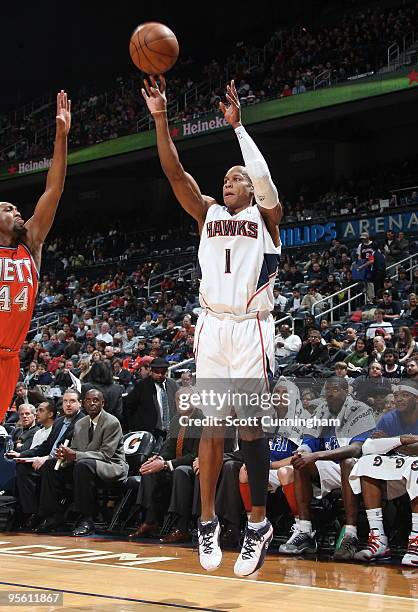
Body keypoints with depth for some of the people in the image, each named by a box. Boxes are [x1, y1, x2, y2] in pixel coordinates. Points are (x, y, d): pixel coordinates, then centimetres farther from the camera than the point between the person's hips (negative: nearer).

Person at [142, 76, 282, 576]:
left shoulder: (265, 216, 6)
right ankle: (207, 521, 11)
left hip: (250, 329, -3)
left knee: (250, 424, -4)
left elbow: (264, 178, -15)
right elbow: (175, 173, 3)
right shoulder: (208, 215, 16)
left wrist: (237, 126, -19)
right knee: (210, 424, 2)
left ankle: (259, 524, 6)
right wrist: (160, 118, -7)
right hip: (212, 326, 3)